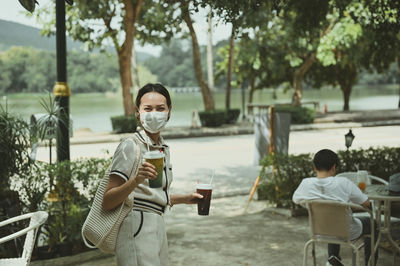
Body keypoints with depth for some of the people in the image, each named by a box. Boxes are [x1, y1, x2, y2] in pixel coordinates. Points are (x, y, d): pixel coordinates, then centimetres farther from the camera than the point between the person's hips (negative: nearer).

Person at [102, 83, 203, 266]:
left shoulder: (163, 149, 12)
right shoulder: (130, 146, -12)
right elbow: (107, 203, -17)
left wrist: (184, 199, 19)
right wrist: (136, 180, -30)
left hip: (158, 228, 8)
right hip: (136, 228, -8)